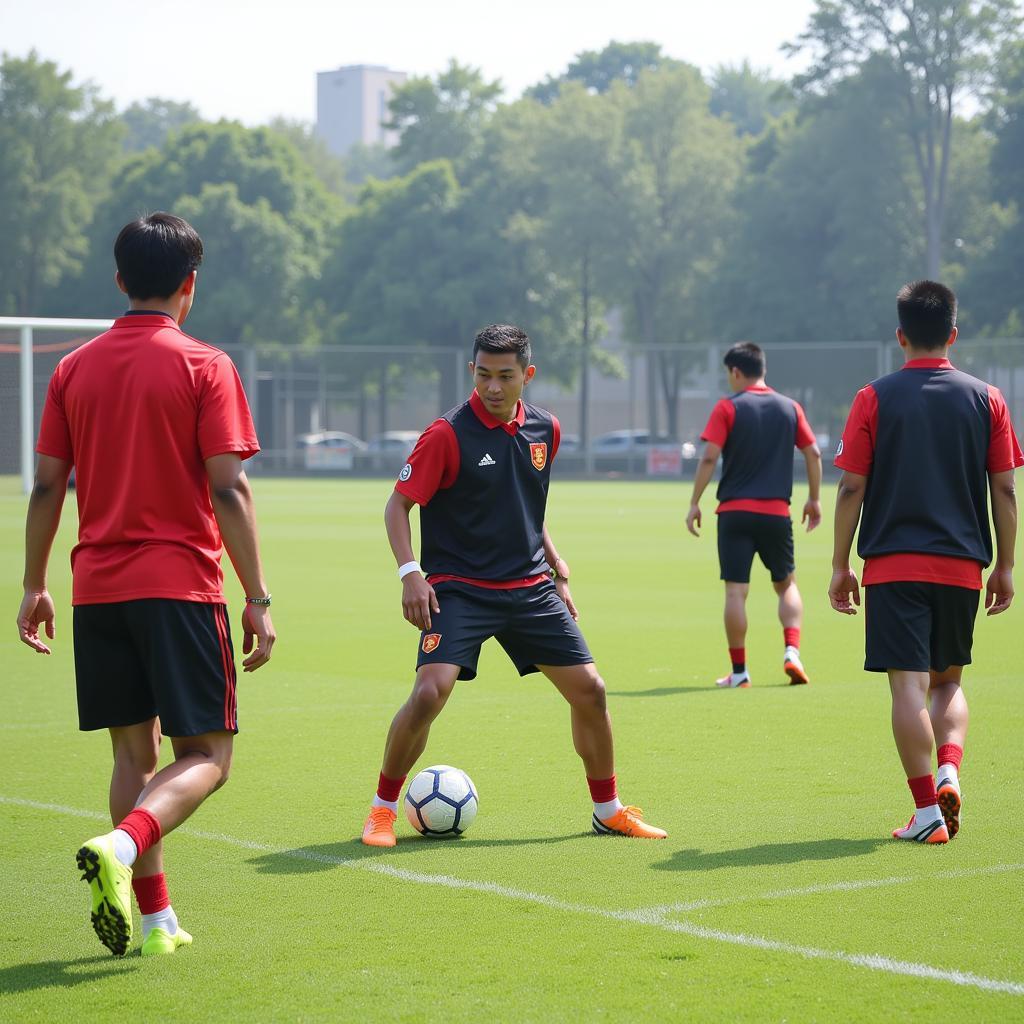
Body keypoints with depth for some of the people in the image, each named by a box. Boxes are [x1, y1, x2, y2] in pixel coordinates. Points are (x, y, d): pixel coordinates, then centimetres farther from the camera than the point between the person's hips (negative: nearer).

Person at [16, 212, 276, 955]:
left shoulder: (74, 369, 8)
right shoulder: (204, 366, -5)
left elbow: (47, 486, 9)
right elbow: (228, 491, -10)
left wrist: (35, 586, 18)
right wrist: (258, 600, -8)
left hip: (97, 588, 5)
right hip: (181, 585, -5)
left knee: (134, 750, 12)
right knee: (206, 754, 1)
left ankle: (155, 919, 11)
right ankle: (122, 846, -26)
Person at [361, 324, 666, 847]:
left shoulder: (545, 429, 6)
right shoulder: (448, 433, -12)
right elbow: (398, 505, -7)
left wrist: (557, 570, 18)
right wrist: (410, 573, -19)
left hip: (531, 587, 5)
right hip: (458, 588, -5)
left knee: (589, 690, 3)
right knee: (429, 692, -22)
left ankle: (608, 810, 22)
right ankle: (383, 809, -1)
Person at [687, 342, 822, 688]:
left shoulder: (727, 408, -3)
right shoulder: (790, 407, 7)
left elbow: (709, 457, -10)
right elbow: (813, 454, 7)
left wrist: (694, 503, -4)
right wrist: (814, 499, 17)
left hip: (734, 512, -3)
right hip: (776, 513, 3)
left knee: (736, 591, 1)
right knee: (786, 585, 17)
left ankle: (739, 672, 2)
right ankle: (791, 652, -1)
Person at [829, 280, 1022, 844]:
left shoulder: (875, 398, -1)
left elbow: (852, 488, -2)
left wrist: (840, 565, 5)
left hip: (892, 564, -2)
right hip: (961, 564, 2)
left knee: (909, 682, -2)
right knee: (948, 680, 17)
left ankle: (927, 810, -5)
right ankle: (949, 770, -6)